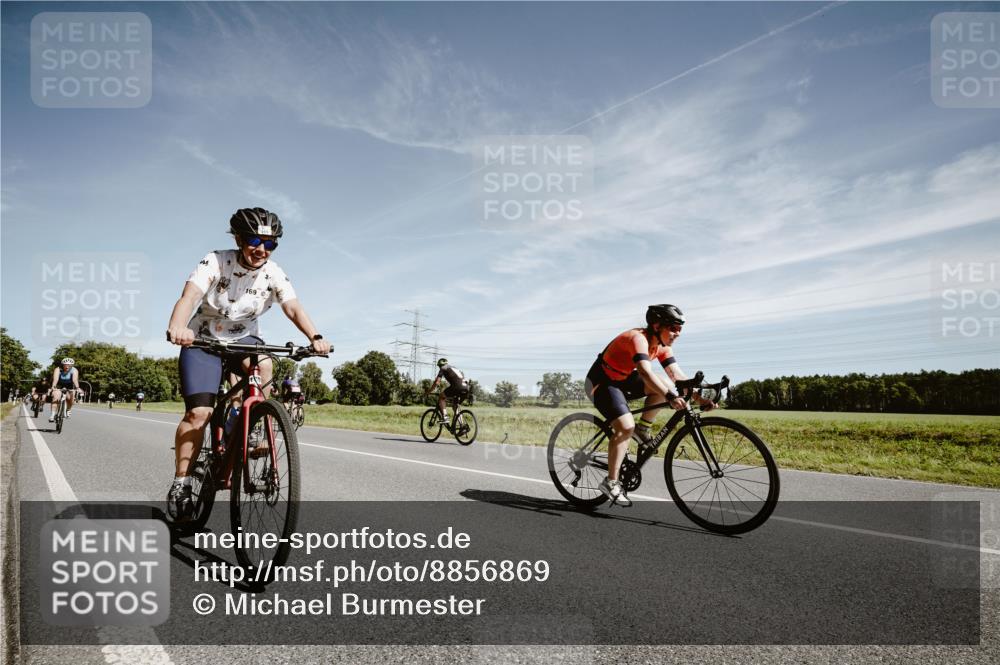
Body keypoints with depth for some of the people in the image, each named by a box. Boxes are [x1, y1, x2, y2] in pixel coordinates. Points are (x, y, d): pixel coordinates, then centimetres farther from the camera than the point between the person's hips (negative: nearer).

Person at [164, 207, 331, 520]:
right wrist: (177, 327, -55)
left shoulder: (273, 273, -11)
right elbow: (189, 297, -33)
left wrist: (314, 337, -41)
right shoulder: (216, 261, -20)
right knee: (199, 412, -15)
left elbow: (293, 307, -21)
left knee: (263, 365, -33)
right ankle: (181, 482, 0)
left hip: (242, 338, 3)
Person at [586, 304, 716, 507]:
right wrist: (671, 397, -56)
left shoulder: (662, 345, -3)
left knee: (665, 385, -14)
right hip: (601, 382, -8)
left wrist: (700, 399, -21)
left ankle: (643, 430, 2)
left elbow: (677, 375, -8)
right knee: (626, 427, -24)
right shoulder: (638, 338, -29)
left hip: (622, 380, 8)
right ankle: (610, 482, -12)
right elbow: (646, 373, -44)